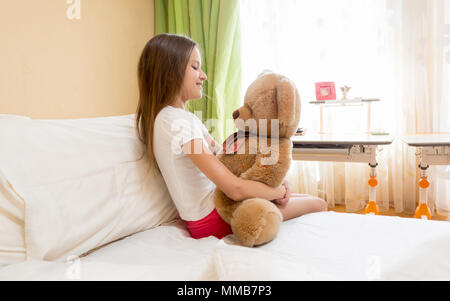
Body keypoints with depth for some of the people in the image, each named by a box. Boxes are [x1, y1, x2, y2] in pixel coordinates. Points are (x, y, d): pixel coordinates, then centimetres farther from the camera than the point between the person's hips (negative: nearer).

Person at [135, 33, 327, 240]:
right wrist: (278, 191, -11)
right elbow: (235, 189, -29)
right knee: (319, 204, 3)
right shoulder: (180, 122, -25)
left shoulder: (162, 118, 7)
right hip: (213, 219, -10)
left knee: (315, 200, 18)